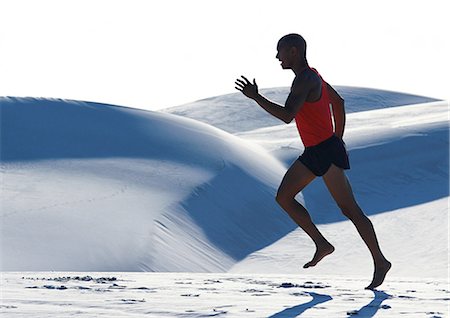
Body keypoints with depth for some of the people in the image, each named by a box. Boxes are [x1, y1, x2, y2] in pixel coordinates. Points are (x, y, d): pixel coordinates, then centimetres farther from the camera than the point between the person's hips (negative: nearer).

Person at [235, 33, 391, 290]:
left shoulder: (304, 80, -15)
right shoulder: (313, 76, 16)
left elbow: (287, 115, -27)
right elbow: (338, 101, 27)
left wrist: (256, 97, -22)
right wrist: (338, 138, 27)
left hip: (326, 152, -10)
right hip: (313, 153, 10)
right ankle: (322, 244, 4)